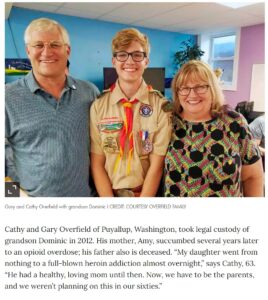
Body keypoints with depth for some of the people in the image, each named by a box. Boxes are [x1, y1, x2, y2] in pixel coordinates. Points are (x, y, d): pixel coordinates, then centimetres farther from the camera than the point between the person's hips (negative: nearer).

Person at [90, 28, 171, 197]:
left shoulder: (161, 106, -12)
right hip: (109, 193, 1)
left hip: (149, 194, 0)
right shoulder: (98, 106, -8)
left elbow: (157, 165, -13)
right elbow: (97, 164, -8)